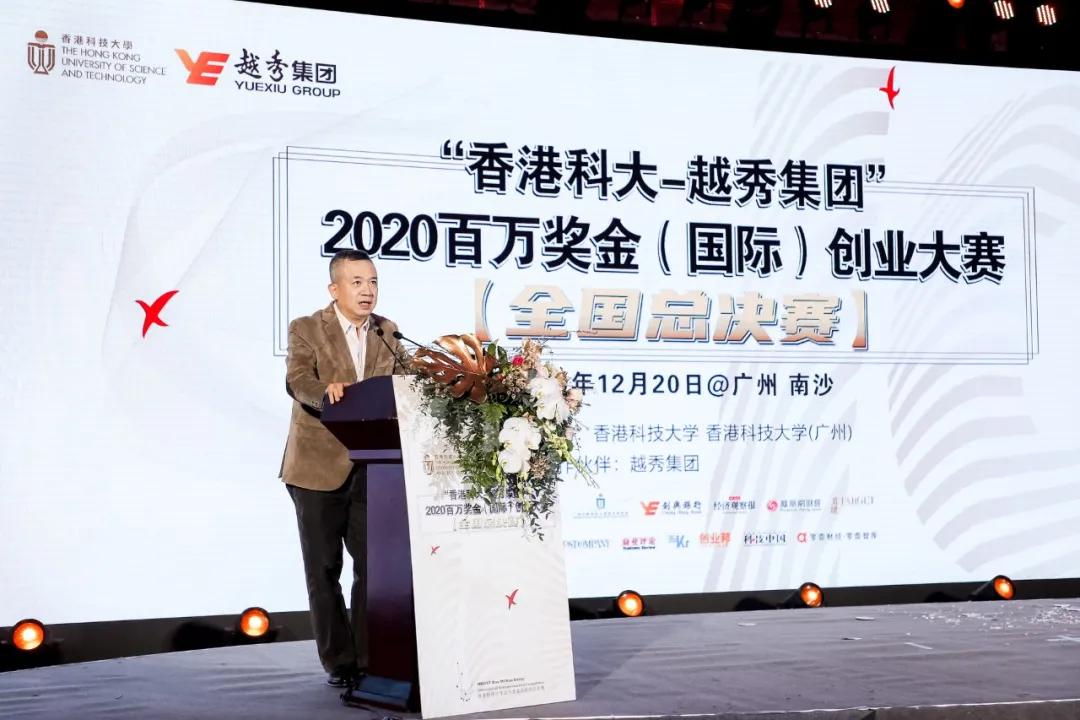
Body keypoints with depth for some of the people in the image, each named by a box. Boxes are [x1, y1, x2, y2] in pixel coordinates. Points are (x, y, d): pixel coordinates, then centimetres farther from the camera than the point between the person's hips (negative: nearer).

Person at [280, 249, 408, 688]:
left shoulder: (389, 333, 10)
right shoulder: (306, 329, -3)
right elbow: (297, 380, -19)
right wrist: (327, 393, -40)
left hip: (372, 468, 3)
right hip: (319, 468, -3)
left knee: (374, 565, 2)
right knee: (324, 569, 5)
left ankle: (370, 659, 13)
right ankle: (338, 662, 15)